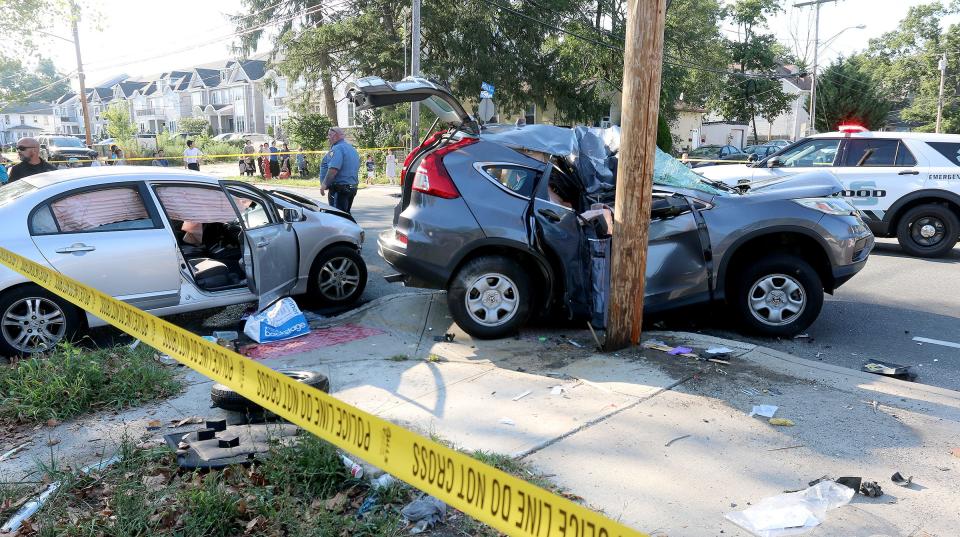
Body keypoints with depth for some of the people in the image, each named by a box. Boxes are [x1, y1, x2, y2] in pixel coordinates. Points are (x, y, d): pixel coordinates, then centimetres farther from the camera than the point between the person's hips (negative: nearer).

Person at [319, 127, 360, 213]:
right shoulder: (352, 149, 18)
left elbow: (333, 169, -25)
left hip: (339, 188, -10)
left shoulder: (337, 149, -14)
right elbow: (356, 168, 25)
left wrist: (324, 184, -21)